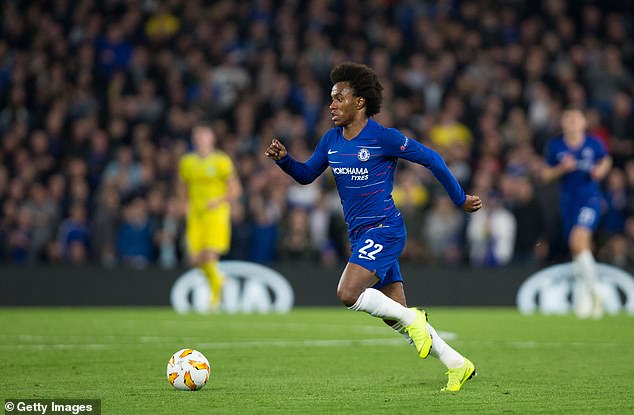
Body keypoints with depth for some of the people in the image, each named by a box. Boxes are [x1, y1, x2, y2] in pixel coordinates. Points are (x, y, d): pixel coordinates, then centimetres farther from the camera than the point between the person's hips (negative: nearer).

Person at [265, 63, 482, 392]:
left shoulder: (383, 137, -13)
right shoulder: (332, 140, 8)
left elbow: (431, 159, -5)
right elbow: (306, 174, 18)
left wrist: (460, 200, 2)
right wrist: (283, 158, -3)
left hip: (384, 229, -8)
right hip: (360, 235, 8)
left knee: (348, 294, -25)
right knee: (395, 315, 7)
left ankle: (411, 319, -5)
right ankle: (457, 365, 16)